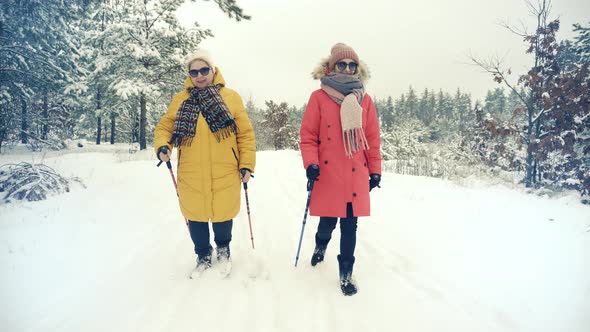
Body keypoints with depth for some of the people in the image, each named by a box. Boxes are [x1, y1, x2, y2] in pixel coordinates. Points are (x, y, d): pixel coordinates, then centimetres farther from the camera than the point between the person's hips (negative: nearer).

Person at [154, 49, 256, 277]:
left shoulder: (230, 97, 0)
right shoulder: (180, 100, 5)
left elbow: (246, 133, 2)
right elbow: (164, 127, 10)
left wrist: (246, 164, -3)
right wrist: (162, 146, -10)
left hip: (224, 174, -1)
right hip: (191, 177, 2)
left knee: (223, 215, 12)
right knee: (196, 217, 13)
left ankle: (223, 249, 43)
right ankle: (203, 256, 38)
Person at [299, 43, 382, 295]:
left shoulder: (364, 100, 8)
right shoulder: (319, 97, 0)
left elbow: (373, 139, 11)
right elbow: (307, 135, -2)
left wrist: (375, 171, 10)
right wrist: (311, 164, -14)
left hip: (357, 175, 2)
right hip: (328, 174, -2)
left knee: (350, 226, 7)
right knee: (328, 222, 8)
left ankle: (346, 272, 23)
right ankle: (321, 245, 43)